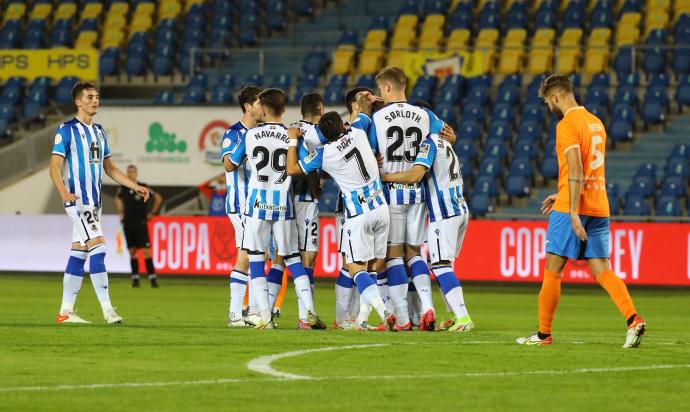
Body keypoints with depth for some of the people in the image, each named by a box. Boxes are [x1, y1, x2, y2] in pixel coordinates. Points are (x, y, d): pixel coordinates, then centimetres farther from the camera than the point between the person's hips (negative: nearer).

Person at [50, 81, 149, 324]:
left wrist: (135, 186, 16)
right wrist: (63, 192, -30)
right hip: (78, 200, -8)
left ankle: (66, 311, 11)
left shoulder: (99, 131, 15)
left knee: (78, 255, 8)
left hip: (94, 201, 8)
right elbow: (55, 167, -13)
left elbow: (109, 168, 23)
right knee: (98, 248, -16)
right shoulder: (67, 130, -7)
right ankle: (107, 309, -17)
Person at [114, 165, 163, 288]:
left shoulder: (143, 187, -7)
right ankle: (135, 278, 10)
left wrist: (152, 213, 0)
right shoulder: (123, 189, 4)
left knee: (146, 250, -11)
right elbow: (117, 198, 27)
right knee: (132, 252, 5)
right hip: (128, 224, 4)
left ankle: (152, 277, -10)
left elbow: (158, 198, 1)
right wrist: (120, 212, 18)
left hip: (141, 223, -4)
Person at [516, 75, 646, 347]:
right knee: (601, 271, 3)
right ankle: (633, 319, -16)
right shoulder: (595, 122, 16)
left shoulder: (567, 125, -10)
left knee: (552, 271, 2)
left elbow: (576, 170, -20)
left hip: (571, 209, -8)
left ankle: (544, 333, 7)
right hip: (599, 207, 8)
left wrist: (573, 211, -23)